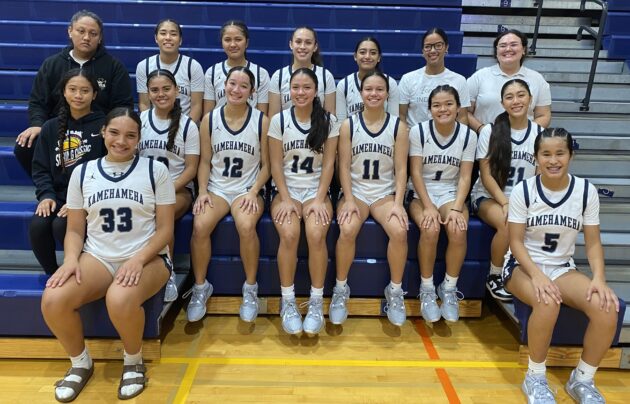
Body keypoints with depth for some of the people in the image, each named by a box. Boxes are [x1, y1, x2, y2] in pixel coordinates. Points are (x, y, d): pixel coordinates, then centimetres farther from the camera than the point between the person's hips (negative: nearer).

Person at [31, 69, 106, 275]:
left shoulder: (104, 125, 0)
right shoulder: (51, 127, 14)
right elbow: (40, 168, 12)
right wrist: (46, 195, -8)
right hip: (58, 195, 4)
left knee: (61, 225, -29)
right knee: (37, 226, -23)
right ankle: (53, 274, 1)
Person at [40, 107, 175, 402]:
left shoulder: (155, 170, 0)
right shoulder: (83, 173, 9)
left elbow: (165, 229, -3)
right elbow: (75, 230, 10)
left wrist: (138, 260, -19)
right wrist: (71, 259, -11)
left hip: (147, 258, -3)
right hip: (97, 258, 4)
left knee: (120, 300, -35)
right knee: (52, 300, -24)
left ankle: (133, 361, -2)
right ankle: (80, 363, 7)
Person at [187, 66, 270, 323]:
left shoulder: (261, 121, -1)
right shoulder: (210, 119, 4)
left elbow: (266, 165, 1)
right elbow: (205, 161, 7)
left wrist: (253, 192, -12)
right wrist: (203, 191, -7)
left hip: (248, 189, -2)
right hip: (216, 187, 2)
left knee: (246, 226, -33)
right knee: (200, 226, -27)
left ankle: (250, 289, -10)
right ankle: (201, 287, -3)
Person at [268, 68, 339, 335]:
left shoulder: (328, 121, 2)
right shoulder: (279, 120, 1)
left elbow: (328, 164, -1)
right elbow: (276, 164, 0)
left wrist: (319, 199, -12)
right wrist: (286, 199, -11)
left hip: (316, 190, 0)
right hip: (286, 189, 0)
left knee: (316, 235, -29)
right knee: (289, 234, -29)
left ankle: (316, 301, -12)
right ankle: (288, 301, -11)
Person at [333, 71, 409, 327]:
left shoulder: (398, 126, 3)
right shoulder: (348, 125, 2)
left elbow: (401, 169, -1)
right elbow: (344, 166, -2)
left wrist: (398, 203, -12)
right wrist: (349, 200, -14)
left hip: (386, 193, 1)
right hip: (355, 192, 0)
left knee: (399, 231, -29)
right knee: (347, 230, -31)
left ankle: (395, 291, -5)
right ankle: (341, 289, -8)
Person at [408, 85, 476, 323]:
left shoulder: (468, 135, -2)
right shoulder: (418, 131, -7)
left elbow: (465, 177, -4)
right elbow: (415, 173, -9)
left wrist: (456, 208, -18)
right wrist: (428, 206, -19)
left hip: (451, 194, 2)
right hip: (422, 194, -1)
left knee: (458, 231, -29)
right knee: (430, 230, -31)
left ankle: (449, 289, -7)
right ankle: (427, 290, -11)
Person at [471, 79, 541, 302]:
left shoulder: (540, 134, 3)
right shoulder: (490, 131, -5)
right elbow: (486, 175, -8)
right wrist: (505, 203, -21)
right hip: (488, 197, -2)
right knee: (508, 225, -35)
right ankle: (494, 277, -10)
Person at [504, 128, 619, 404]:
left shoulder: (586, 191, -2)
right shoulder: (522, 190, -9)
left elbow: (593, 242, 0)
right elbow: (516, 242, -10)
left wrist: (599, 278, -19)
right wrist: (537, 275, -27)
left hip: (562, 268, 3)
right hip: (523, 266, -3)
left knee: (607, 307, -25)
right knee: (548, 303, -36)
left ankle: (582, 380, -1)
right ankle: (535, 377, -11)